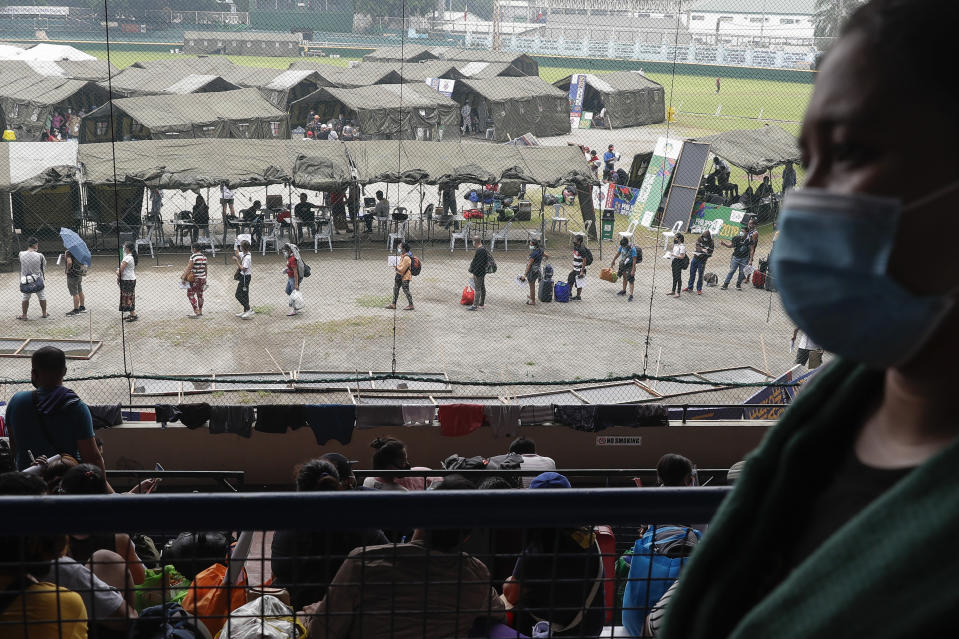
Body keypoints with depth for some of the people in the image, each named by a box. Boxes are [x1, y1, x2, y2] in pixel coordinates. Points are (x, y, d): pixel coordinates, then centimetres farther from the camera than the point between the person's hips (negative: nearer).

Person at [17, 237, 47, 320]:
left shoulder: (21, 254, -10)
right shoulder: (40, 256, -14)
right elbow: (44, 266, 0)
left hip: (25, 281, 1)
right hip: (38, 280, -1)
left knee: (25, 298, 17)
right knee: (42, 296, 18)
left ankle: (24, 315, 24)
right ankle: (44, 313, 29)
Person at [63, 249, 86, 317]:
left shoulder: (68, 252, -18)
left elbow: (69, 262, -33)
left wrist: (67, 270, -17)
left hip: (72, 275, -9)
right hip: (79, 273, 9)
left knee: (75, 293, -2)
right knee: (80, 292, 18)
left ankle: (76, 310, 3)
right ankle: (82, 307, 28)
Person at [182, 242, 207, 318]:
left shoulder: (193, 256, -15)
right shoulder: (204, 256, 8)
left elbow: (189, 268, -18)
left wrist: (183, 277, -16)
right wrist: (205, 278, 24)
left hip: (195, 279, -8)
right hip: (203, 278, 8)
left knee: (190, 294, -3)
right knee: (200, 295, 15)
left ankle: (196, 312, -11)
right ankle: (200, 312, 21)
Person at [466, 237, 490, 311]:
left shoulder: (480, 251, -22)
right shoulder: (483, 249, 11)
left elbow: (477, 263, -23)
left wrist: (473, 273, -21)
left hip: (478, 273, -11)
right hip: (482, 272, 11)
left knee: (477, 289, -6)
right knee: (482, 288, 15)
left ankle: (475, 305, -3)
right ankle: (481, 304, 24)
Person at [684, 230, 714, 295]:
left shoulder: (711, 243, -9)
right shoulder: (700, 239, -1)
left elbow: (710, 253, -11)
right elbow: (697, 246, -11)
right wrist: (702, 250, -29)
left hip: (702, 260, -4)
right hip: (695, 258, 4)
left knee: (700, 275, -1)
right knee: (692, 273, 10)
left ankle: (699, 289, 10)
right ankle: (690, 287, 21)